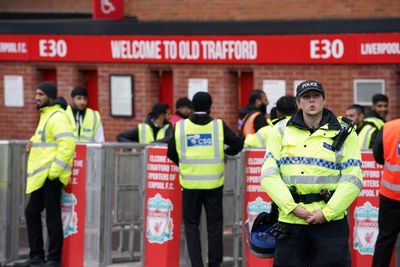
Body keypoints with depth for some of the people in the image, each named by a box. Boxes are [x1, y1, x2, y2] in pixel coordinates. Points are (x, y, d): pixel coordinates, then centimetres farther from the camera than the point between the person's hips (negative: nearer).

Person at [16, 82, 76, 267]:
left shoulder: (57, 117, -13)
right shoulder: (45, 115, 18)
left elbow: (67, 145, -22)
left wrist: (54, 170, -22)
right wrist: (35, 141, 11)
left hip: (52, 176, -10)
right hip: (41, 176, 10)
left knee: (52, 216, -5)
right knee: (31, 212, 13)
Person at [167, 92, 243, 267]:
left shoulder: (180, 127, -1)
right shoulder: (218, 126, -3)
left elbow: (171, 153, 5)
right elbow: (237, 144, -3)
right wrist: (224, 153, 17)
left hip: (190, 184, 0)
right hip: (214, 184, 0)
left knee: (191, 224, 9)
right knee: (214, 225, 11)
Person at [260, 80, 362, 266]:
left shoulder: (344, 132, 4)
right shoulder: (281, 131, 8)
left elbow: (352, 179, -2)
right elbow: (269, 174, 0)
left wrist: (327, 212, -12)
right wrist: (292, 207, -11)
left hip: (330, 221, -2)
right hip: (290, 220, 2)